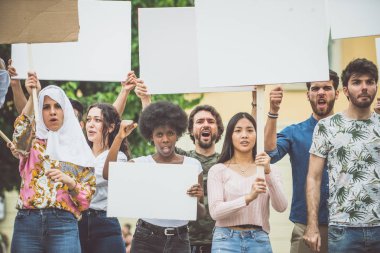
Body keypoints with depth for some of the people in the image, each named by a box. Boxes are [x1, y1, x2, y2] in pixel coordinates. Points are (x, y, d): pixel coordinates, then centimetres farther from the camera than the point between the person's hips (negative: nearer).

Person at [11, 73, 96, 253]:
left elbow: (87, 197, 8)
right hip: (27, 221, 0)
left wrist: (69, 181, -11)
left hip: (63, 224, 0)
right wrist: (32, 97, -21)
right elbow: (20, 134, -13)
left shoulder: (79, 150, 13)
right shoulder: (33, 142, 12)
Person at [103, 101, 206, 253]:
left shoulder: (193, 165, 4)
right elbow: (108, 174, -17)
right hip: (146, 239, 0)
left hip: (179, 240, 1)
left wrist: (196, 200, -17)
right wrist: (119, 137, -14)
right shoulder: (141, 164, 1)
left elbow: (201, 213, 6)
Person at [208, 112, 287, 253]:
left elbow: (281, 207, -3)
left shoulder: (269, 170, 11)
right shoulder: (218, 170, 5)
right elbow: (215, 211, -8)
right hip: (227, 241, -2)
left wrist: (268, 172, -16)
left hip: (259, 241, 2)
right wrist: (248, 197, -22)